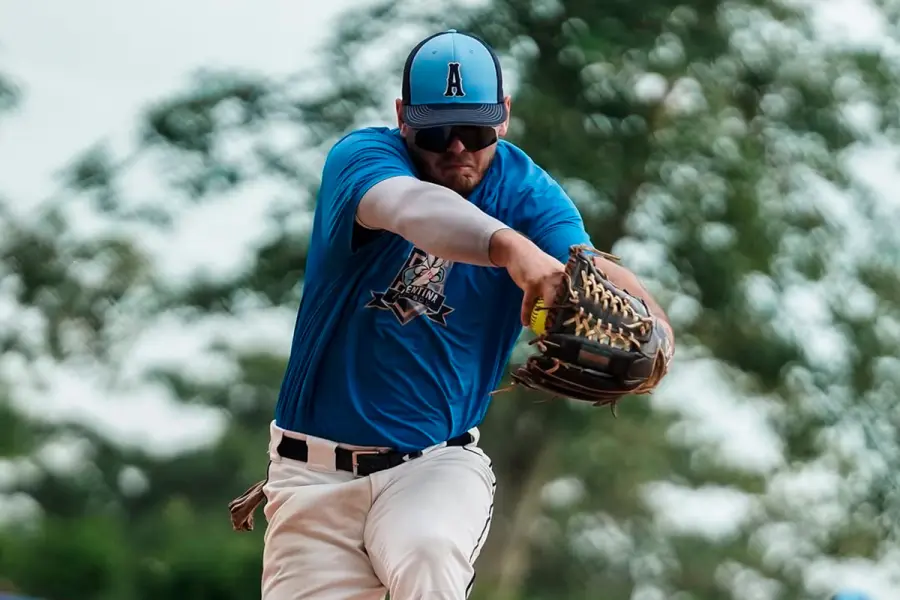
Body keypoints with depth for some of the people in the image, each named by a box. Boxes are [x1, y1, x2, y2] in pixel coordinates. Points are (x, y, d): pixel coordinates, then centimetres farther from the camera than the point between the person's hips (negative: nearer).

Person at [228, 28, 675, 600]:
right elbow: (412, 207, -33)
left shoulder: (526, 191, -3)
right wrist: (512, 248, -55)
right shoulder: (359, 156, -10)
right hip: (315, 472, 0)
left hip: (437, 466, 0)